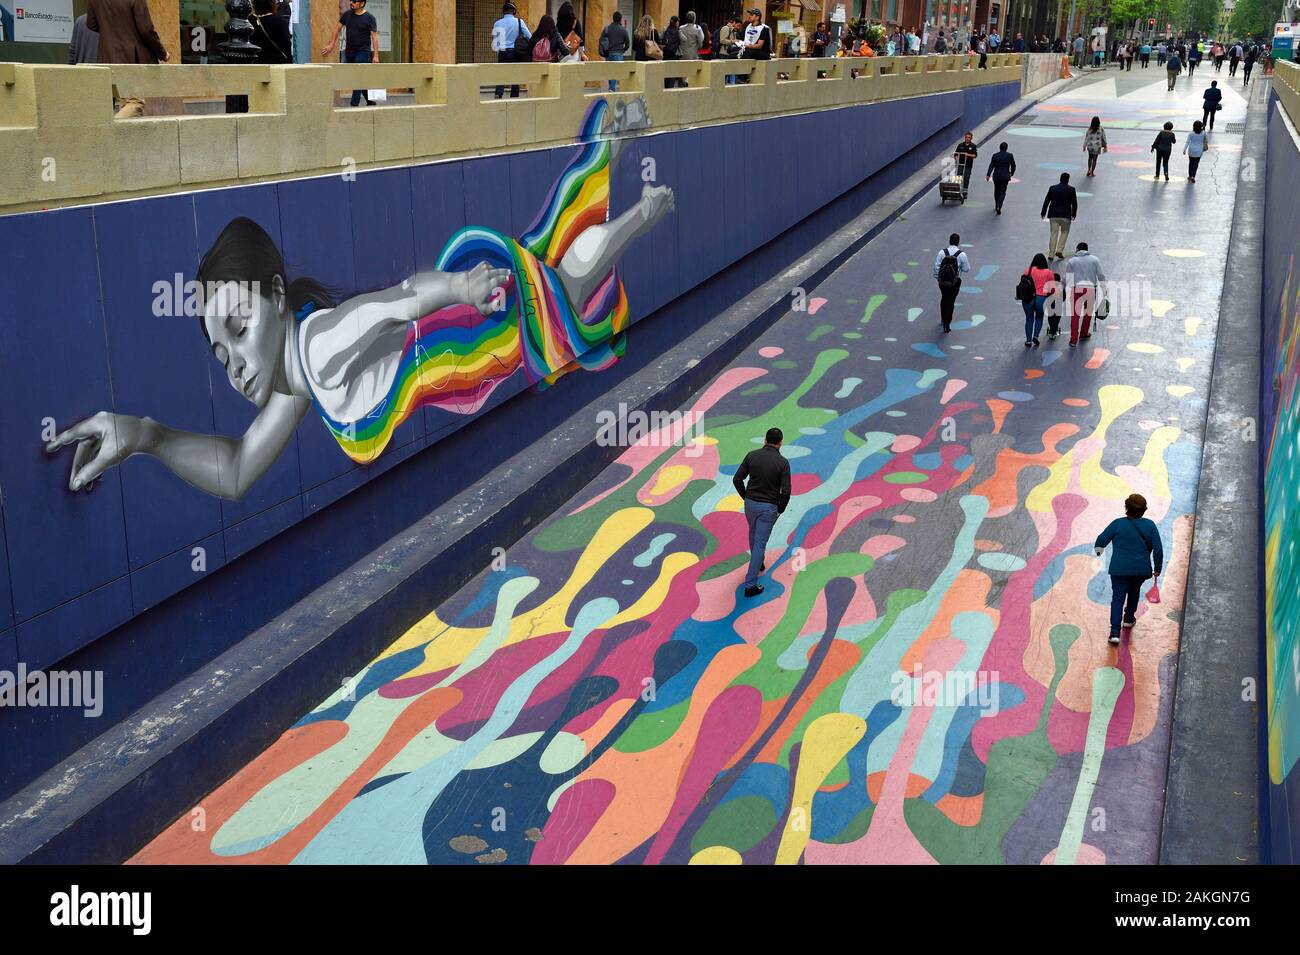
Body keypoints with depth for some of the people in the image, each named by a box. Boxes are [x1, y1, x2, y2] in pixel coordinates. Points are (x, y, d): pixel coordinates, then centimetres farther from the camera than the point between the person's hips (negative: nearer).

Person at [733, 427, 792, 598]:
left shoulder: (752, 455, -4)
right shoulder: (783, 462, -13)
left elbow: (737, 479, -3)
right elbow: (785, 491, -16)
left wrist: (746, 497, 12)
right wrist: (781, 509, 1)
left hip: (750, 503, 4)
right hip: (768, 507, -3)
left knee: (754, 534, 31)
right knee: (760, 543, 1)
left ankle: (758, 563, 52)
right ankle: (750, 585, -2)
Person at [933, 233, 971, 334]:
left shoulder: (942, 252, -9)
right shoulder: (962, 254, -12)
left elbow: (936, 267, -6)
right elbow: (966, 269, -5)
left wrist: (937, 278, 7)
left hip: (943, 281, 2)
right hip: (955, 282, -2)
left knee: (944, 299, 24)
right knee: (951, 301, 7)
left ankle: (943, 320, 40)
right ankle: (946, 325, 3)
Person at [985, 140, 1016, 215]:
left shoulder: (995, 155, -4)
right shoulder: (1010, 156, -4)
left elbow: (991, 166, -9)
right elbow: (1013, 166, 4)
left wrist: (988, 175, -11)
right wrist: (1011, 173, 20)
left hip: (996, 176, 1)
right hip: (1005, 176, -1)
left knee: (997, 191, 17)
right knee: (1003, 192, -1)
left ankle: (997, 206, 28)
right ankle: (999, 207, -20)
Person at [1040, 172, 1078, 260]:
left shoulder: (1052, 188, 2)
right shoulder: (1071, 189, -4)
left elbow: (1046, 201, 6)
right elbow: (1074, 203, 0)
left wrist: (1043, 213, 14)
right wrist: (1074, 214, 12)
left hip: (1053, 215, 2)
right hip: (1066, 215, -2)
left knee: (1053, 233, 6)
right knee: (1064, 232, 16)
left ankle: (1051, 254, 4)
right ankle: (1059, 250, 3)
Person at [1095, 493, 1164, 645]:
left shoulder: (1118, 523, -8)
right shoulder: (1150, 525, -2)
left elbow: (1101, 540, -1)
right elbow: (1158, 550, -3)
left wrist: (1098, 550, 22)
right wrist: (1157, 568, 9)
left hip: (1119, 569, -2)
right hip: (1141, 570, 2)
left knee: (1118, 598, -1)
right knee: (1134, 591, 29)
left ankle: (1115, 632, -13)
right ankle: (1129, 618, 44)